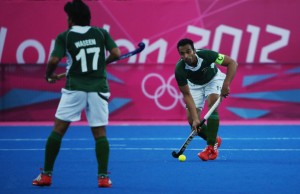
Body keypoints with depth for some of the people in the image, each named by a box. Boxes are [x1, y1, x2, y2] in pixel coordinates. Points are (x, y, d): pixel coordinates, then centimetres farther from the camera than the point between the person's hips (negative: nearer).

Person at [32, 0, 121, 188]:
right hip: (98, 89, 2)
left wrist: (49, 75, 10)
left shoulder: (64, 37, 1)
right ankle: (103, 177, -2)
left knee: (58, 130, 5)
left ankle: (47, 174, 5)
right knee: (100, 133, 6)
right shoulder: (101, 33, 7)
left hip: (74, 89, -2)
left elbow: (54, 61, -10)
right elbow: (116, 53, -2)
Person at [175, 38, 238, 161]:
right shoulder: (179, 69, -32)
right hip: (195, 85, 2)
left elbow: (232, 63, -27)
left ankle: (211, 147, -22)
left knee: (212, 104, -29)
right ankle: (215, 140, 18)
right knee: (191, 120, -10)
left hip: (213, 79, -2)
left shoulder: (206, 55, -35)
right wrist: (195, 118, -36)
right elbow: (187, 95, -27)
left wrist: (226, 84, -38)